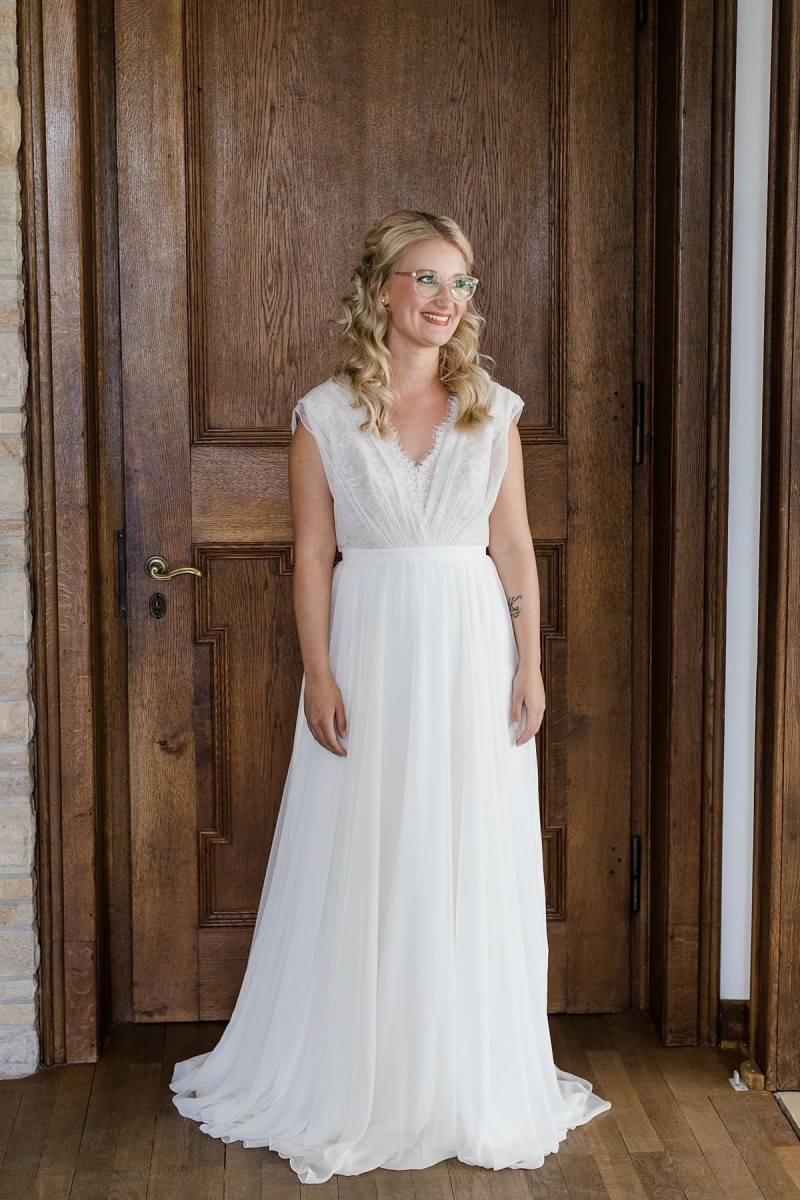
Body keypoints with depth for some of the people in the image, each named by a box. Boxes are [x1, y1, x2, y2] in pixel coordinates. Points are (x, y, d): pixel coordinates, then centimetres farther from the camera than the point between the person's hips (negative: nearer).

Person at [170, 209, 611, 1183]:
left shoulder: (494, 411, 4)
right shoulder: (324, 416, -1)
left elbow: (514, 547, 5)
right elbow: (312, 556, -2)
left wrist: (529, 664, 1)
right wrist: (320, 676, -7)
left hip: (473, 650, 2)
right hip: (371, 647, -1)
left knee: (476, 865, 7)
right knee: (359, 866, 5)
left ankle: (475, 1080, 24)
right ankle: (347, 1083, 23)